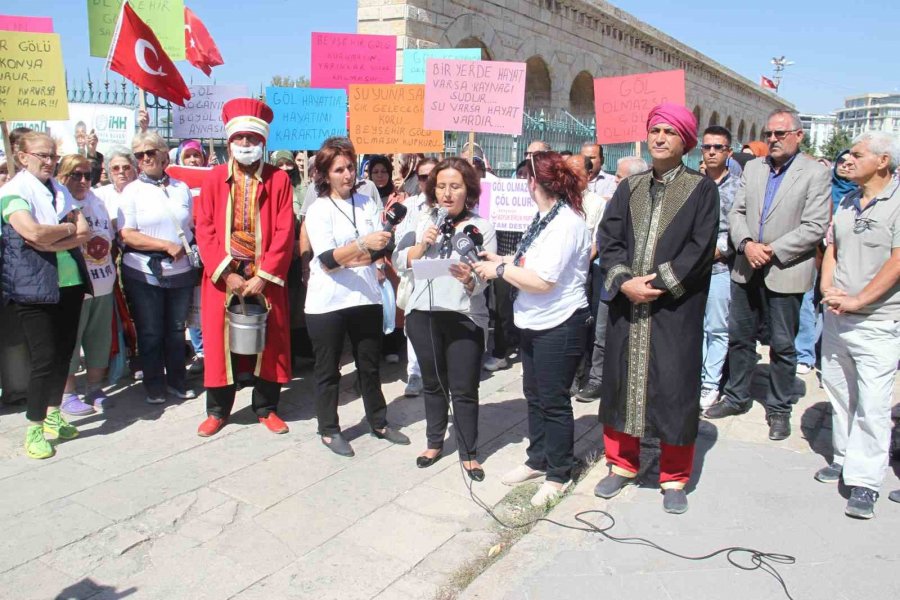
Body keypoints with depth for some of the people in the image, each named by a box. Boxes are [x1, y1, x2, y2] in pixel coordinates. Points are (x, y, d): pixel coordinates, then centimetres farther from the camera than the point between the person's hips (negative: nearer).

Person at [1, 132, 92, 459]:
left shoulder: (60, 190, 14)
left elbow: (85, 232, 2)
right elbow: (32, 232, -23)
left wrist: (51, 240, -14)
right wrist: (68, 229, -7)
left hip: (69, 283, 6)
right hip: (34, 287, -6)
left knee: (64, 352, 10)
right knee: (44, 357, -6)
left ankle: (53, 416, 25)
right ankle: (34, 429, 7)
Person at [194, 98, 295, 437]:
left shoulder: (279, 179, 0)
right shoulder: (215, 178, 3)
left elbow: (284, 232, -6)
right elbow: (205, 230, -2)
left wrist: (264, 276, -12)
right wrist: (226, 273, -11)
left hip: (266, 278, 0)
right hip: (223, 276, 1)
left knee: (269, 341, 7)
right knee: (220, 340, 7)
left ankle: (266, 408, 23)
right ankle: (218, 410, 23)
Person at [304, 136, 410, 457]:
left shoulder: (368, 203, 6)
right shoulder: (318, 210, -6)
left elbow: (381, 251, 2)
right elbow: (327, 260, -18)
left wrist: (343, 259, -11)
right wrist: (362, 245, -32)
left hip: (366, 297, 4)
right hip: (327, 302, -3)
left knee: (369, 365, 16)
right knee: (328, 370, 9)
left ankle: (379, 423, 32)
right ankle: (329, 430, 24)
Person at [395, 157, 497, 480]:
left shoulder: (482, 227, -3)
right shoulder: (419, 219, 4)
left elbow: (483, 281, -8)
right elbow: (400, 262, 2)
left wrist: (469, 279, -29)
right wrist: (423, 243, -13)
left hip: (465, 317, -3)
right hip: (422, 313, 3)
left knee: (464, 390, 3)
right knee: (433, 384, 18)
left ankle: (469, 453, 20)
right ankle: (435, 442, 36)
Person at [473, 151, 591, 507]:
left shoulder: (566, 223, -22)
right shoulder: (545, 217, 6)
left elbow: (542, 281, -27)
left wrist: (500, 270, -17)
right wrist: (502, 260, 9)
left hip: (560, 327, -9)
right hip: (533, 324, 9)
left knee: (553, 401, 4)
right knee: (534, 395, 19)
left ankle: (559, 474, 21)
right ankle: (538, 460, 36)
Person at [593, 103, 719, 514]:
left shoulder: (702, 190, 2)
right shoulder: (629, 188, 12)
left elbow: (701, 248, -8)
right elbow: (609, 238, 3)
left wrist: (660, 281, -17)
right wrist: (624, 281, -13)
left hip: (676, 306, -3)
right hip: (627, 302, 4)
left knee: (674, 387, 1)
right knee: (621, 380, 9)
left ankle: (674, 479, 18)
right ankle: (623, 464, 26)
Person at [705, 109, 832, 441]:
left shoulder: (815, 173, -5)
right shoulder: (752, 168, 9)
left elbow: (815, 227, -12)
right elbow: (737, 212, 6)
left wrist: (772, 250, -17)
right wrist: (746, 244, -11)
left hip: (785, 272, -4)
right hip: (747, 270, 5)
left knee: (782, 345, 6)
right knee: (739, 336, 13)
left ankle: (779, 409, 20)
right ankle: (736, 397, 29)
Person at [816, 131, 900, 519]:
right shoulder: (847, 201, 11)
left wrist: (856, 300, -18)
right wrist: (828, 288, -4)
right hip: (836, 316, 7)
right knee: (838, 393, 15)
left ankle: (864, 482, 2)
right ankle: (844, 457, 31)